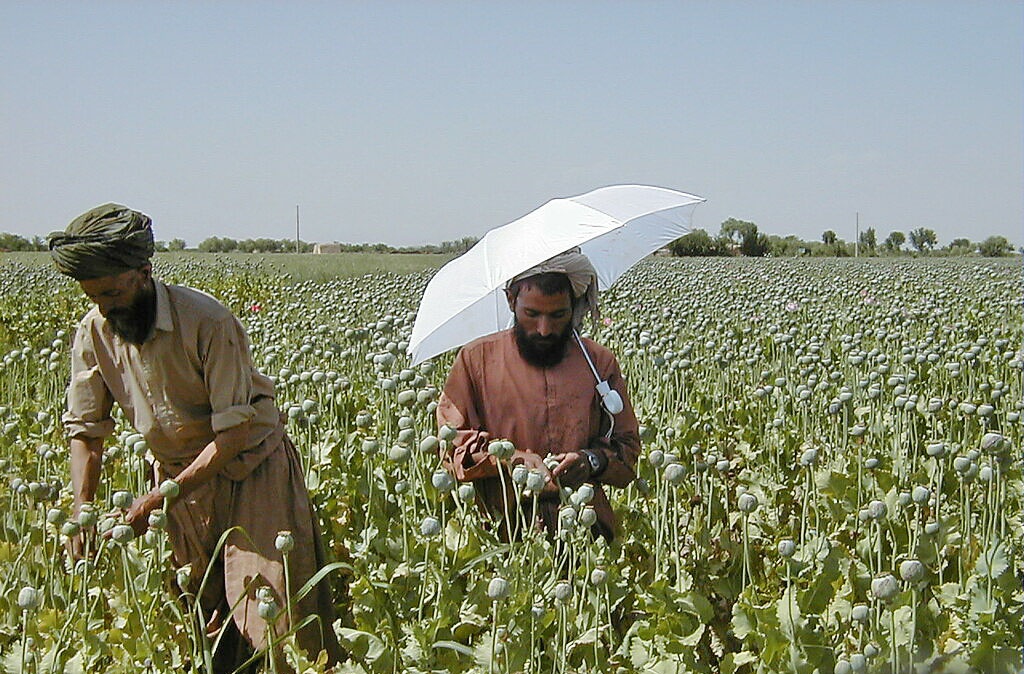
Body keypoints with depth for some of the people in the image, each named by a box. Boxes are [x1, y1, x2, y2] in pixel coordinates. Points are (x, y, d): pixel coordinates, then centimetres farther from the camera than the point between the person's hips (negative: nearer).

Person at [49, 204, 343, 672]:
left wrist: (158, 501, -25)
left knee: (277, 622, -9)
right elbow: (85, 430, 1)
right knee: (197, 622, 7)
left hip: (249, 471, -5)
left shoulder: (207, 322, -25)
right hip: (179, 475, 5)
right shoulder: (93, 333, -7)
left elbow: (234, 431, -24)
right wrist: (81, 513, -13)